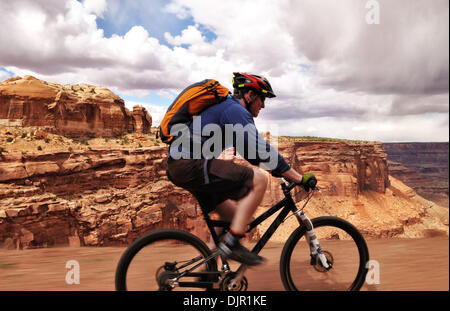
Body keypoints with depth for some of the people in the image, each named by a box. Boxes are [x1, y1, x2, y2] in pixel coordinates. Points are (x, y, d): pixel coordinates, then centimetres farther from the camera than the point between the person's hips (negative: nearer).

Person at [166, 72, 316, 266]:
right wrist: (299, 178, -11)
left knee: (233, 216, 16)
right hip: (190, 164, -11)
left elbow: (250, 149, 29)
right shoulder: (236, 110, -8)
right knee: (258, 179, -16)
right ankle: (231, 244, -14)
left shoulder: (226, 107, 24)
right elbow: (261, 150, -16)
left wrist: (281, 171, 28)